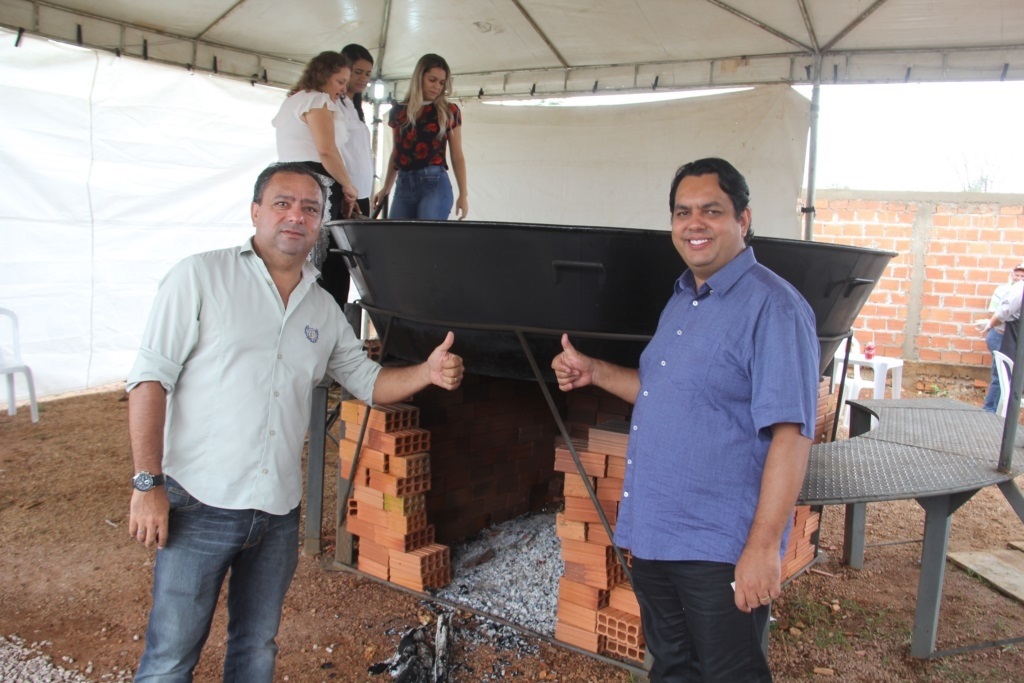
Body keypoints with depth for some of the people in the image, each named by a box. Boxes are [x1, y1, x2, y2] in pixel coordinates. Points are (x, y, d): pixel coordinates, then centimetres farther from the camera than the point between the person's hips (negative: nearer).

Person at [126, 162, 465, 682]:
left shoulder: (323, 309, 10)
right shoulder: (201, 277, -5)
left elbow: (368, 381, 17)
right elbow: (150, 379, -8)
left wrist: (427, 373, -3)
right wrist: (147, 483, -13)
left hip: (279, 512, 5)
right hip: (200, 505, -5)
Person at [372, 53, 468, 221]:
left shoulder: (449, 111, 6)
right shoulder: (399, 112, 13)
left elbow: (457, 156, 6)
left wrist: (463, 194, 0)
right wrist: (386, 188, 21)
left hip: (435, 183, -3)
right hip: (404, 185, 3)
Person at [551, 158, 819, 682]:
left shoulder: (772, 308, -17)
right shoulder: (681, 301, 12)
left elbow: (790, 434, -21)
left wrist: (763, 546, -24)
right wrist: (594, 373, 13)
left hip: (720, 549, -8)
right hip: (654, 535, 9)